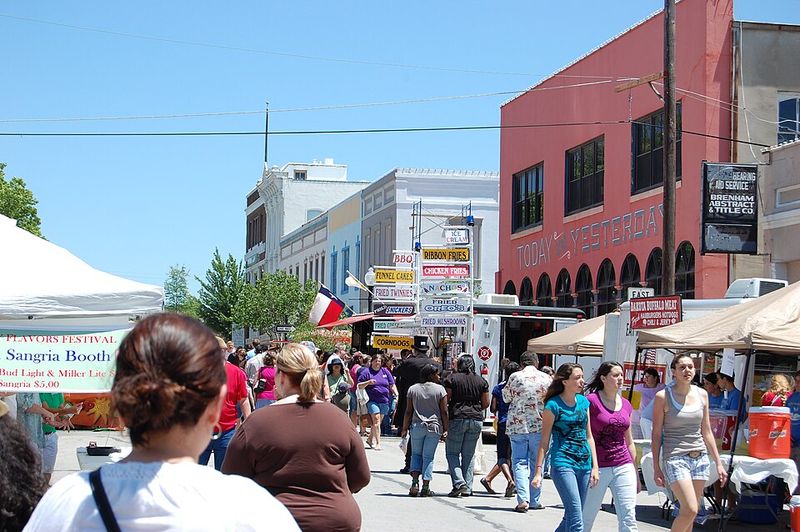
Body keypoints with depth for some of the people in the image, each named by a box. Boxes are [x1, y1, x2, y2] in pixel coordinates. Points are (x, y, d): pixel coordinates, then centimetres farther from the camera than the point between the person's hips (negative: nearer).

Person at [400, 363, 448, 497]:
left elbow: (408, 411, 3)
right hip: (434, 427, -2)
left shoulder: (413, 389, 4)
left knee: (416, 454, 15)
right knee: (428, 456, 4)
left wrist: (404, 428, 8)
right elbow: (444, 412, -4)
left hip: (417, 426, 2)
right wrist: (445, 430, 2)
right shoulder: (440, 389, -3)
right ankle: (425, 487, 1)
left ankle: (415, 482, -2)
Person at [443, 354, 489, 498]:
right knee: (469, 455, 10)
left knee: (452, 453, 5)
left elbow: (446, 400, -5)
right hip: (476, 420, 3)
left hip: (457, 418, -3)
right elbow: (486, 404, 8)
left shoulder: (452, 379, -2)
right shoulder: (481, 381, 7)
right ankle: (467, 488, 8)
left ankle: (459, 482, -12)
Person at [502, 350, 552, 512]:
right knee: (536, 463, 11)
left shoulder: (515, 377, -4)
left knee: (519, 462, 1)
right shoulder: (546, 378, -1)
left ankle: (523, 499, -14)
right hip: (539, 425, 1)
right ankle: (534, 500, 15)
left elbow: (506, 398, 9)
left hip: (517, 425, -1)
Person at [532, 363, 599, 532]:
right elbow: (544, 441, -3)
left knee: (570, 517, 9)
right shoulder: (553, 405, -6)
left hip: (584, 465, 6)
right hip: (563, 464, -6)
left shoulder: (584, 402, 11)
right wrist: (538, 472, -6)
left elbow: (589, 436, 15)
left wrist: (595, 467, 9)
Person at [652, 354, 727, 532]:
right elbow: (656, 434, -1)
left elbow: (706, 432, 15)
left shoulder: (702, 394, 9)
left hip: (700, 458, 5)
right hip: (675, 458, -5)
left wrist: (718, 463, 12)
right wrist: (656, 468, -4)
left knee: (690, 513, 4)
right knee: (690, 510, -17)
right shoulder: (663, 396, -4)